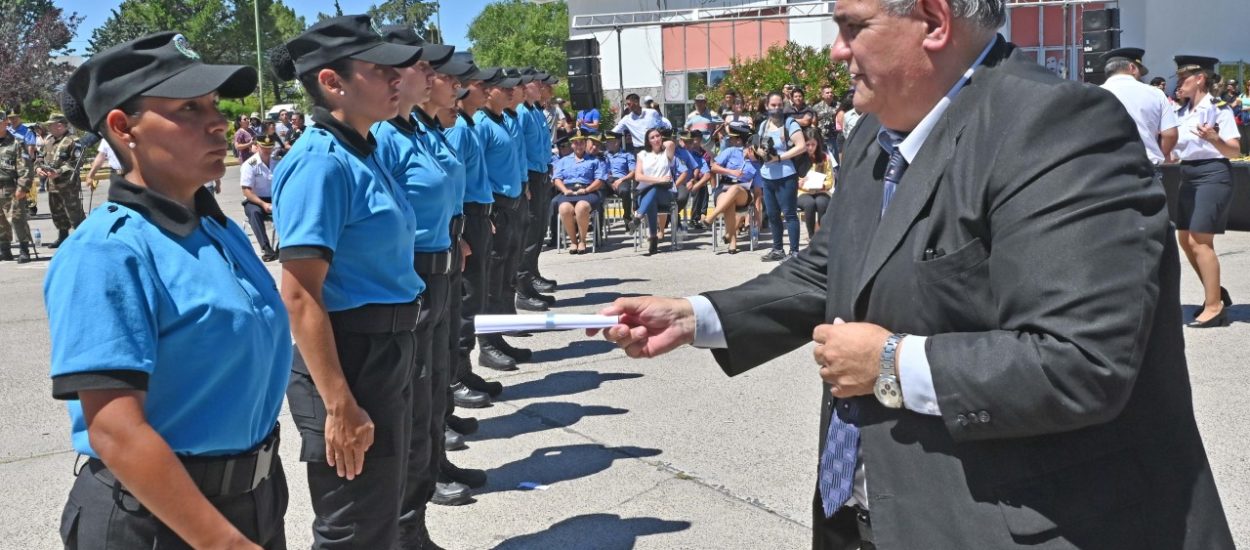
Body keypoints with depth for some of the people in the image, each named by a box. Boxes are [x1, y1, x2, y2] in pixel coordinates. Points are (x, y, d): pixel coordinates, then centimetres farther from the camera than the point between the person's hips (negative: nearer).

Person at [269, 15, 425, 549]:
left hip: (387, 358, 9)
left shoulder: (366, 154, 9)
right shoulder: (321, 163, -19)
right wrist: (339, 404, -25)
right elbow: (300, 296, -23)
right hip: (348, 363, -9)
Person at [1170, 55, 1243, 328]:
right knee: (1185, 238, 9)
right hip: (1188, 176, 8)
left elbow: (1235, 150, -15)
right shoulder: (1182, 111, 12)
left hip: (1212, 174, -8)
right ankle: (1216, 293, 24)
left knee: (1199, 240, -10)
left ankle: (1214, 307, -3)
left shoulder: (1218, 107, -10)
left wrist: (1213, 138, -31)